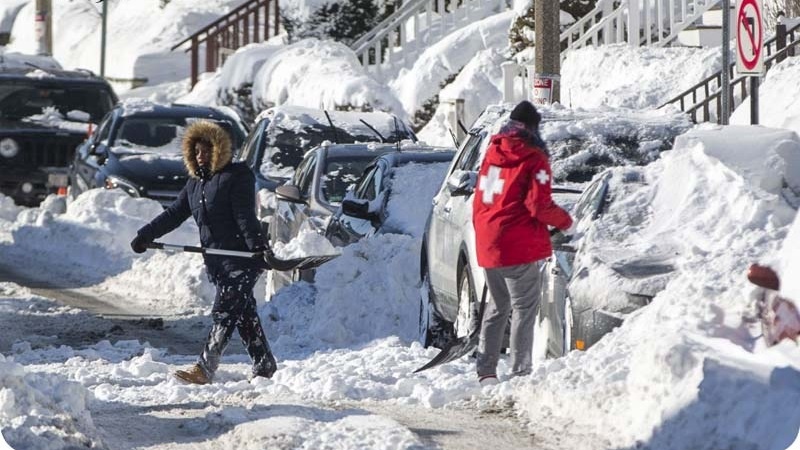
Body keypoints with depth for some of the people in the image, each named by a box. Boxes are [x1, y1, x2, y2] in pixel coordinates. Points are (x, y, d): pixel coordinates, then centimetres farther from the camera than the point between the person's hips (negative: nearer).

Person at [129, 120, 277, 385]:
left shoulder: (237, 176, -6)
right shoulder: (195, 184, 17)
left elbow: (245, 217, -16)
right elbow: (174, 214, 18)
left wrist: (258, 246, -26)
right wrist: (145, 235, 9)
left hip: (242, 257, -8)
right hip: (216, 260, 8)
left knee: (224, 311, -12)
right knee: (244, 313, 9)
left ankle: (205, 368, -19)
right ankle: (264, 365, 14)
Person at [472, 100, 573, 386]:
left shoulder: (492, 153, 11)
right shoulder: (533, 159, -10)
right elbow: (539, 205, -14)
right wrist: (564, 220, 2)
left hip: (487, 245, 7)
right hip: (518, 247, -7)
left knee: (497, 306, 18)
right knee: (524, 308, -1)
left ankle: (485, 371, 18)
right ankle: (520, 372, -6)